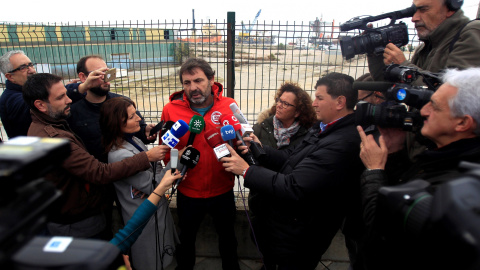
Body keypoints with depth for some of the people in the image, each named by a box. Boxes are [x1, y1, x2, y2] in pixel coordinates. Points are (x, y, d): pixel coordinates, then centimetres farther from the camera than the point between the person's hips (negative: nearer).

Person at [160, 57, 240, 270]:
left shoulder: (229, 105, -9)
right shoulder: (171, 110, -10)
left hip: (223, 190, 1)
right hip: (188, 192, 0)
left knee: (227, 235, 24)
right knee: (187, 238, 23)